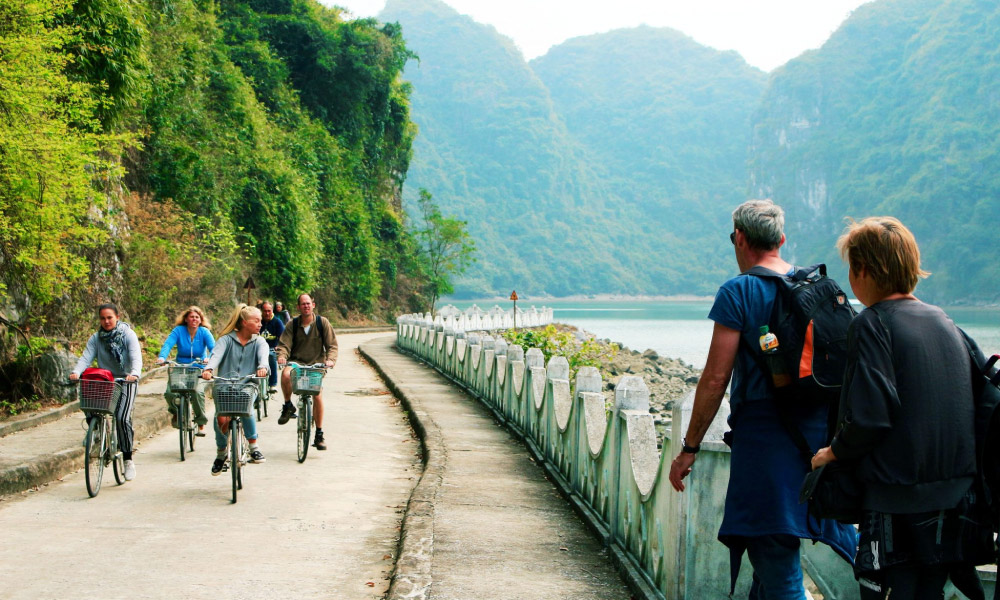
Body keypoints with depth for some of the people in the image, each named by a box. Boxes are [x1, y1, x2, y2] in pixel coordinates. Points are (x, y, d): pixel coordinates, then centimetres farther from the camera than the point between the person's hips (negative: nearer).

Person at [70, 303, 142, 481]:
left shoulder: (128, 335, -5)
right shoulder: (96, 338, 4)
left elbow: (136, 357, -19)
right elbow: (86, 357, -9)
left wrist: (134, 373, -40)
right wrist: (76, 372, -30)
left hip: (125, 381, -4)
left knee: (122, 418, -21)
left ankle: (128, 460, -10)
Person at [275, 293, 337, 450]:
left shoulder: (322, 322, 0)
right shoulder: (293, 324, 2)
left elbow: (332, 345, -1)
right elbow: (284, 343, -4)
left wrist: (330, 359, -20)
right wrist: (282, 355, -27)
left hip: (316, 363, 0)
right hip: (296, 362, 0)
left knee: (317, 395, -14)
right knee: (286, 374, -35)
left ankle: (319, 434, 3)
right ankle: (288, 406, -8)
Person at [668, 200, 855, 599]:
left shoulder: (738, 292, -9)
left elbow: (716, 378, -12)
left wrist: (689, 448, -5)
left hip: (763, 436, -6)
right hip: (817, 437, 6)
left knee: (777, 564, -2)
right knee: (773, 551, 20)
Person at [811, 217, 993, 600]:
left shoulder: (873, 323, -12)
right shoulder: (943, 321, 11)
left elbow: (869, 417, -21)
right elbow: (983, 402, 15)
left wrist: (834, 452, -3)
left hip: (899, 503, -7)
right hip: (956, 499, 7)